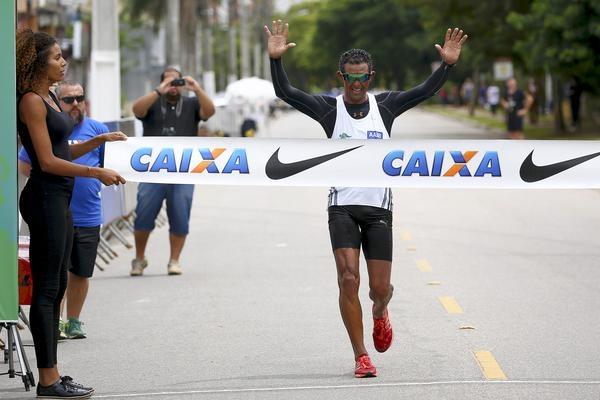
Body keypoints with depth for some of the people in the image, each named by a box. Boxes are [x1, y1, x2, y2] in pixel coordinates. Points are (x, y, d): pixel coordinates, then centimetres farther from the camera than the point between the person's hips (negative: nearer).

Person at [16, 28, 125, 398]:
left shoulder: (50, 97, 14)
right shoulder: (31, 101, -14)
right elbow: (48, 161, -18)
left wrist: (100, 140, 11)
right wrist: (96, 173, -17)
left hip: (59, 199, 10)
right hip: (45, 197, -10)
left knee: (56, 286, 12)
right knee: (46, 288, -6)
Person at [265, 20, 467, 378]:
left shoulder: (385, 105, 5)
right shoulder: (329, 108, 1)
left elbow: (426, 91, -4)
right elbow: (286, 92, -8)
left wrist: (448, 64, -19)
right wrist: (276, 60, -23)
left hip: (379, 207, 1)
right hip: (343, 207, -1)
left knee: (381, 287, 1)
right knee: (348, 279, -14)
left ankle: (380, 312, 39)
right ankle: (361, 357, -4)